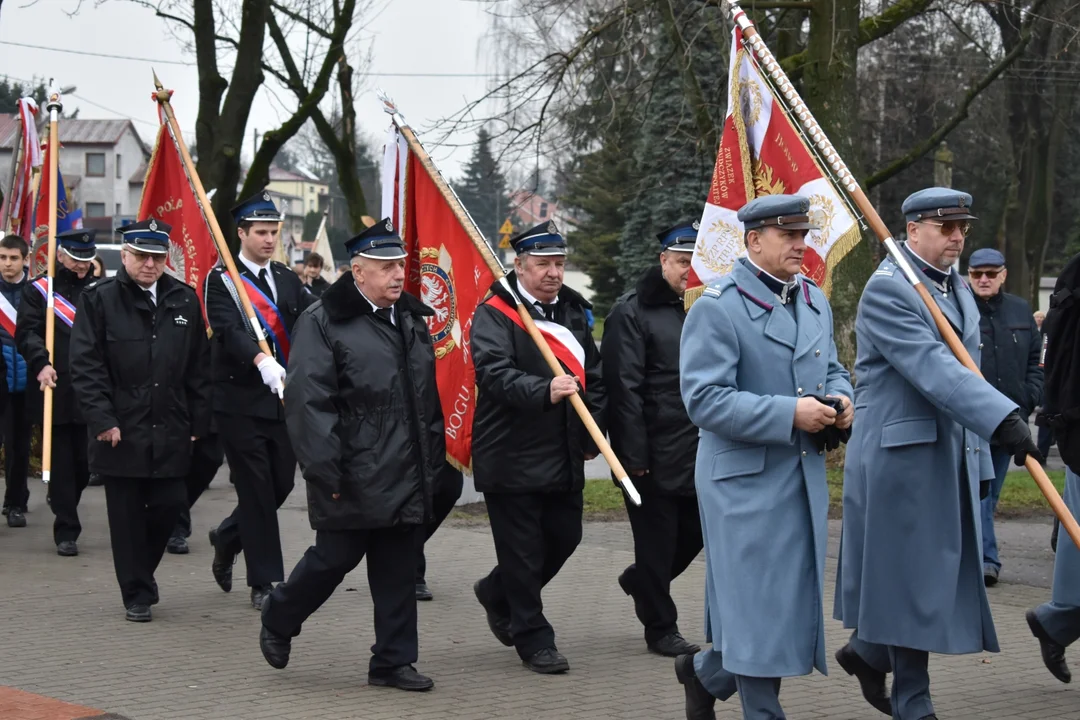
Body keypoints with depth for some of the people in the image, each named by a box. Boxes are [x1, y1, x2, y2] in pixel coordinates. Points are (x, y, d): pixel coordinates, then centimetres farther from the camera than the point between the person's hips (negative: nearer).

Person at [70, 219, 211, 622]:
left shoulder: (184, 300, 8)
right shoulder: (99, 299, -2)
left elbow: (199, 369, 10)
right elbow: (85, 366, -6)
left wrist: (199, 423, 5)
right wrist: (102, 421, -13)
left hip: (171, 432, 3)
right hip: (121, 431, -3)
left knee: (169, 506, 3)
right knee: (127, 515, 3)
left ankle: (141, 570, 29)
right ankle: (137, 594, 14)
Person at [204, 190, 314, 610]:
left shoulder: (288, 280, 14)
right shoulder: (221, 281, -6)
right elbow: (229, 330, -22)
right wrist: (262, 362, -39)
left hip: (284, 400, 6)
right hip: (240, 402, -5)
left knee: (281, 484, 9)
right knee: (256, 490, -3)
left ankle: (227, 539, 36)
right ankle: (265, 583, 6)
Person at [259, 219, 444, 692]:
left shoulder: (411, 320, 14)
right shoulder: (323, 323, -10)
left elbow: (428, 399, 21)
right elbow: (309, 403, -15)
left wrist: (434, 463, 17)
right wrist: (326, 474, -18)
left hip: (406, 476, 6)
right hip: (354, 478, -6)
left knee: (397, 571, 8)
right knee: (334, 558, 3)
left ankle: (393, 661, 15)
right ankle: (278, 621, 28)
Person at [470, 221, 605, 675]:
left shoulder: (573, 311, 13)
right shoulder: (493, 315, -10)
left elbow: (593, 376, 21)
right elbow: (496, 372, -26)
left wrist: (591, 435, 14)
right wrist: (544, 391, -41)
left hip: (564, 457, 7)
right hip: (511, 458, -7)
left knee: (564, 537, 12)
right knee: (523, 550, -1)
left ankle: (496, 594, 36)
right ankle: (534, 640, 13)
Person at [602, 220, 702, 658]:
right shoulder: (631, 313, -9)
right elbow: (624, 389, -13)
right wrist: (634, 455, -17)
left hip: (696, 453, 7)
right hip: (654, 455, -7)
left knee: (695, 531, 13)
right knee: (657, 540, 3)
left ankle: (639, 581, 38)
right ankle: (660, 629, 16)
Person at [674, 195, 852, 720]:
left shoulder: (814, 300, 12)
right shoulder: (716, 308, -13)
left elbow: (832, 369, 23)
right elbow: (705, 400, -19)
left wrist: (839, 399, -1)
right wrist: (788, 414, -23)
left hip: (804, 476, 8)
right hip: (745, 479, -8)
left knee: (796, 597, 12)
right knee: (760, 603, -3)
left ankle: (706, 672, 32)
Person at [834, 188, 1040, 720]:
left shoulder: (959, 290, 15)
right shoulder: (888, 288, -13)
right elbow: (933, 368, -25)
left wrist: (979, 455, 16)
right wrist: (1001, 419, -33)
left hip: (953, 454, 8)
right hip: (903, 454, -8)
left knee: (942, 571, 11)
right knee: (912, 576, -2)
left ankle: (867, 652, 30)